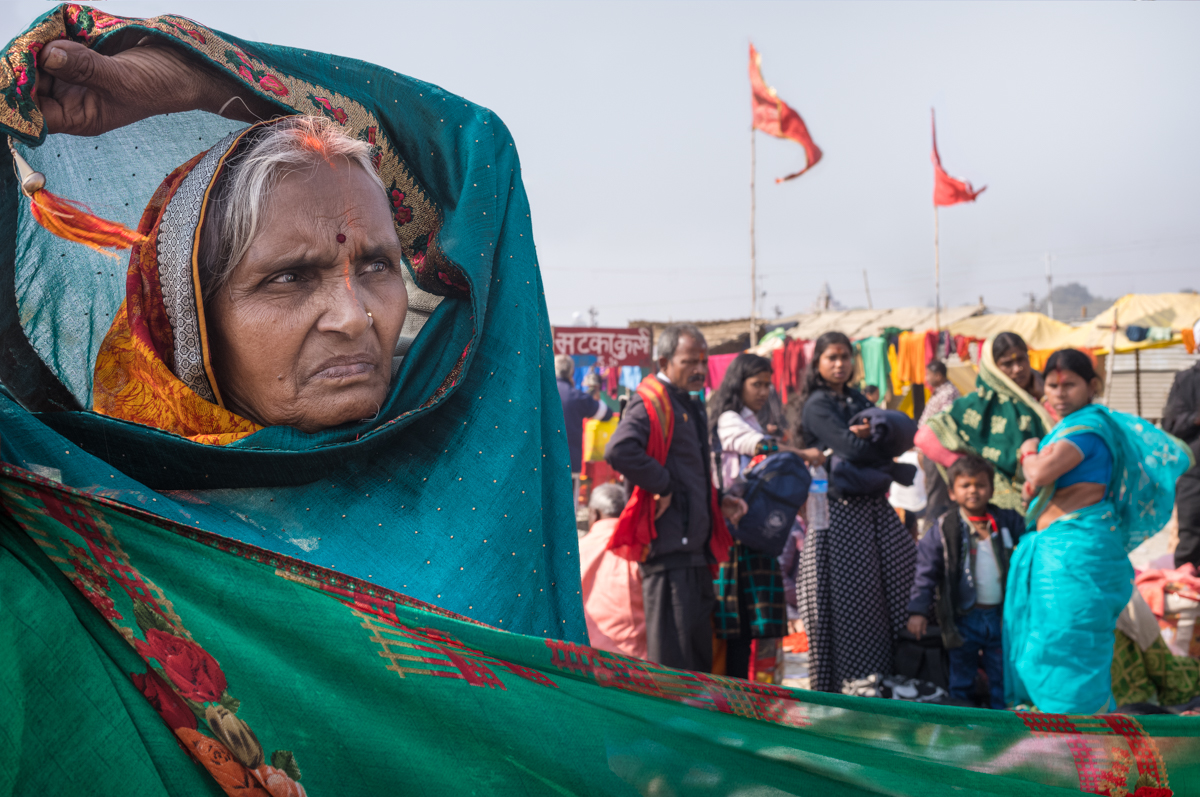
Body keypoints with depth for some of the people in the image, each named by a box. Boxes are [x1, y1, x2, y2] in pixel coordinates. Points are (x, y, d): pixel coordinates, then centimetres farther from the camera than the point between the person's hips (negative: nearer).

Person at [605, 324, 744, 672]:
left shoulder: (689, 406, 20)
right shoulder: (650, 402, -10)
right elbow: (619, 450, -30)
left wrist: (717, 502, 15)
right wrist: (662, 486, -20)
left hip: (695, 549, 10)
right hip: (668, 544, -10)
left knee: (699, 652, 17)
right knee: (672, 654, -5)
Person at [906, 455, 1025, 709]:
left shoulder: (1007, 521, -1)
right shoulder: (944, 529, -7)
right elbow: (927, 571, -7)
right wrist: (918, 610, -12)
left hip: (1000, 614, 2)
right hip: (964, 617, -2)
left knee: (1001, 674, 14)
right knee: (961, 676, 11)